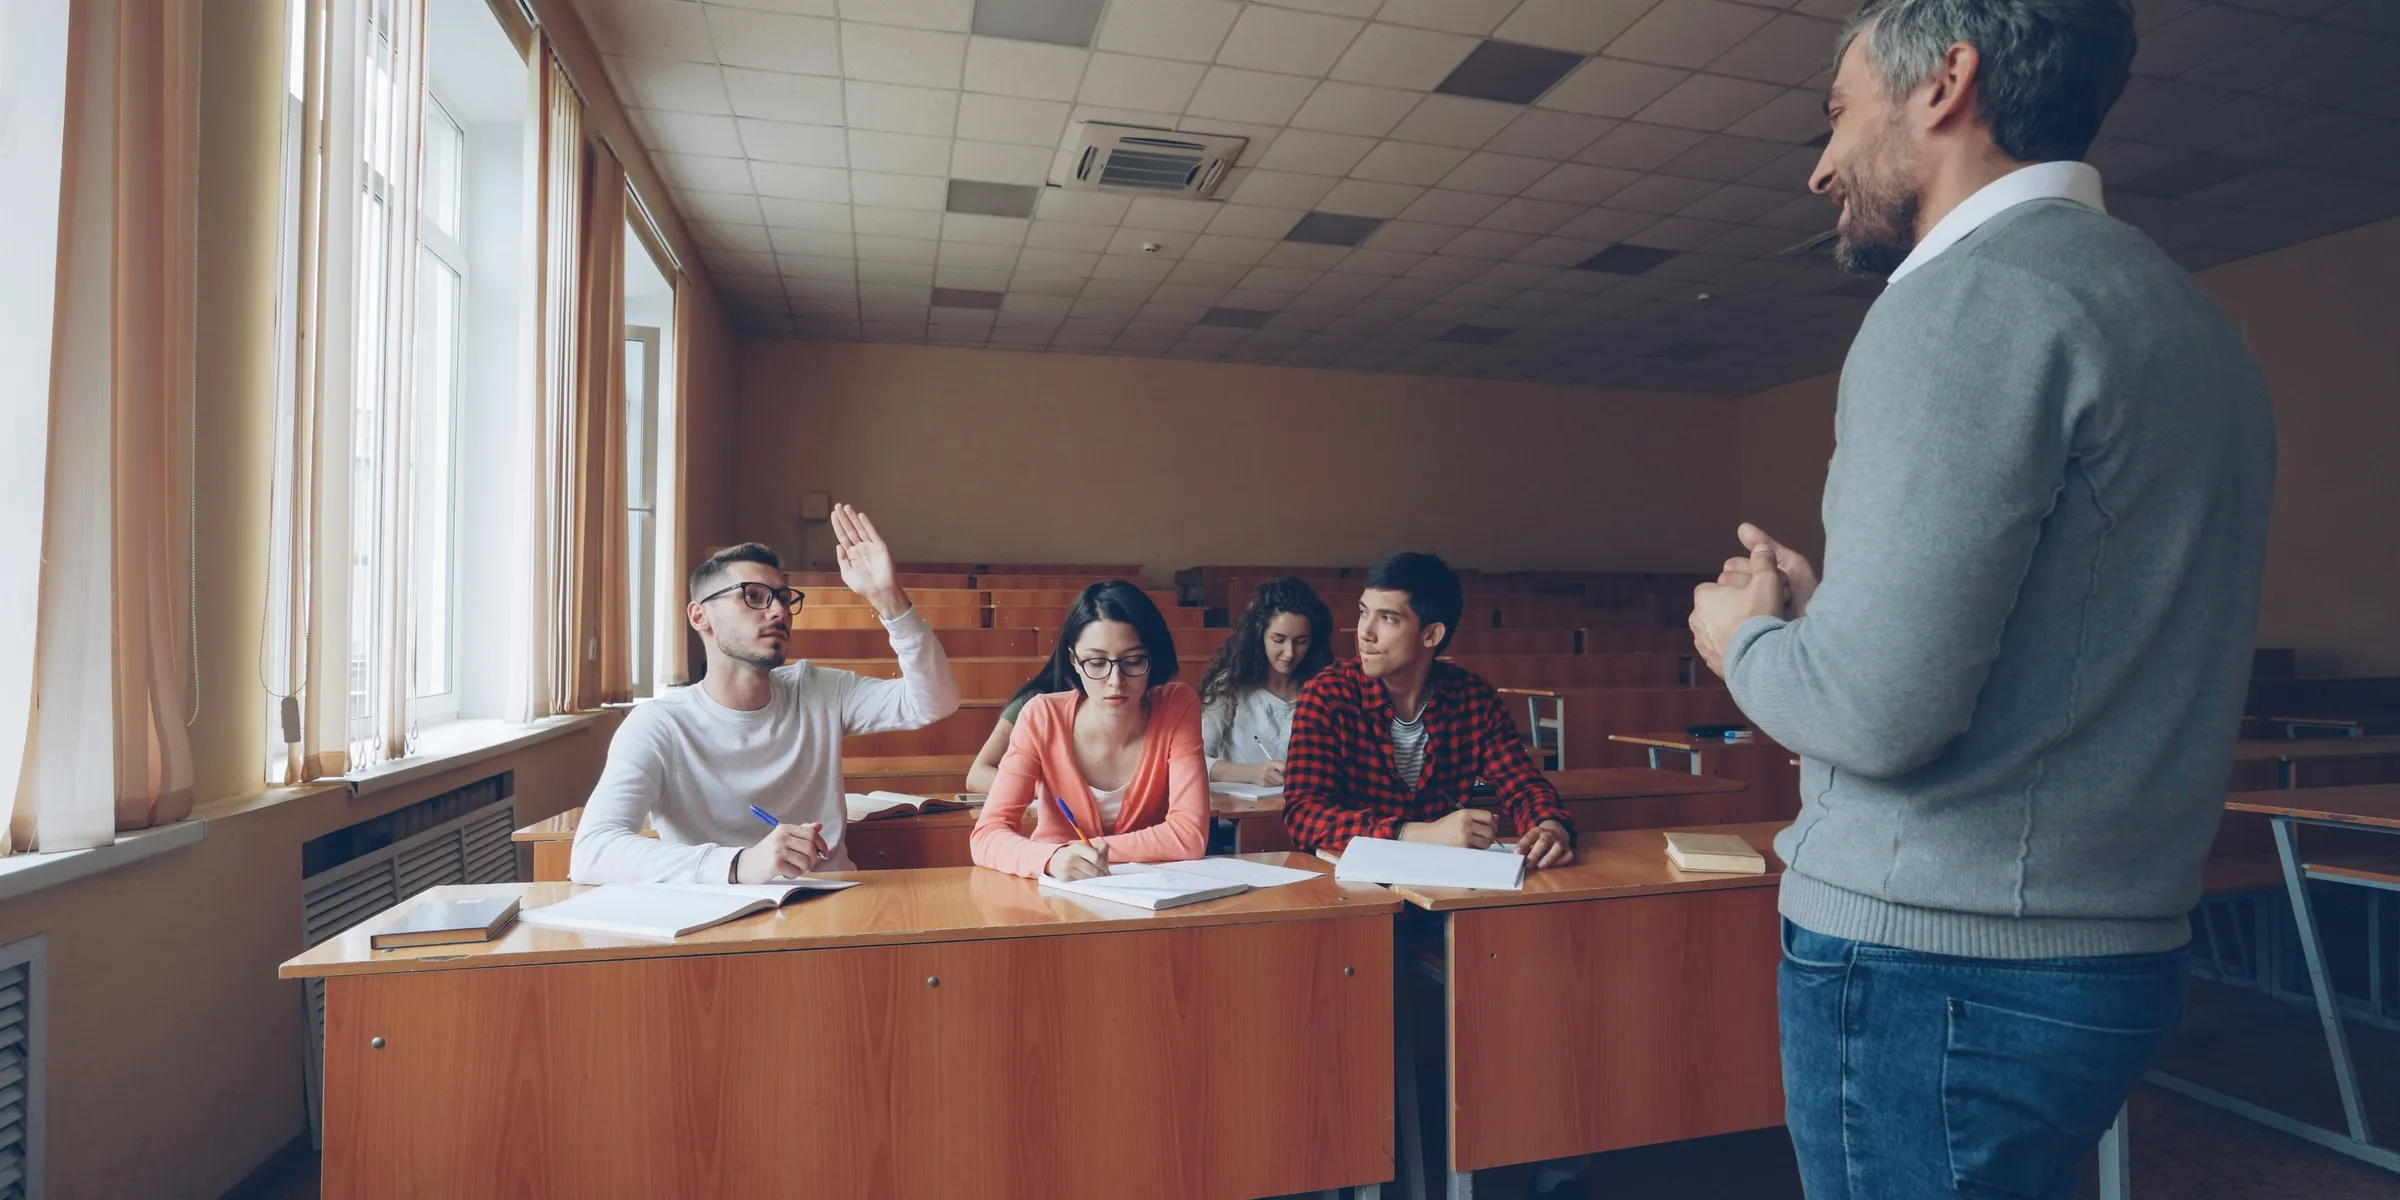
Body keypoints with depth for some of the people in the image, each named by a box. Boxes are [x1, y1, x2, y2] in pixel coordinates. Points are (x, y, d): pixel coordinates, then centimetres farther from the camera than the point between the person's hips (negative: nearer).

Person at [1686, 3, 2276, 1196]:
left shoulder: (1971, 297, -17)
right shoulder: (2179, 309, 13)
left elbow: (1879, 709, -25)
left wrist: (1745, 640, -5)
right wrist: (1821, 608, 13)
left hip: (1932, 965, -9)